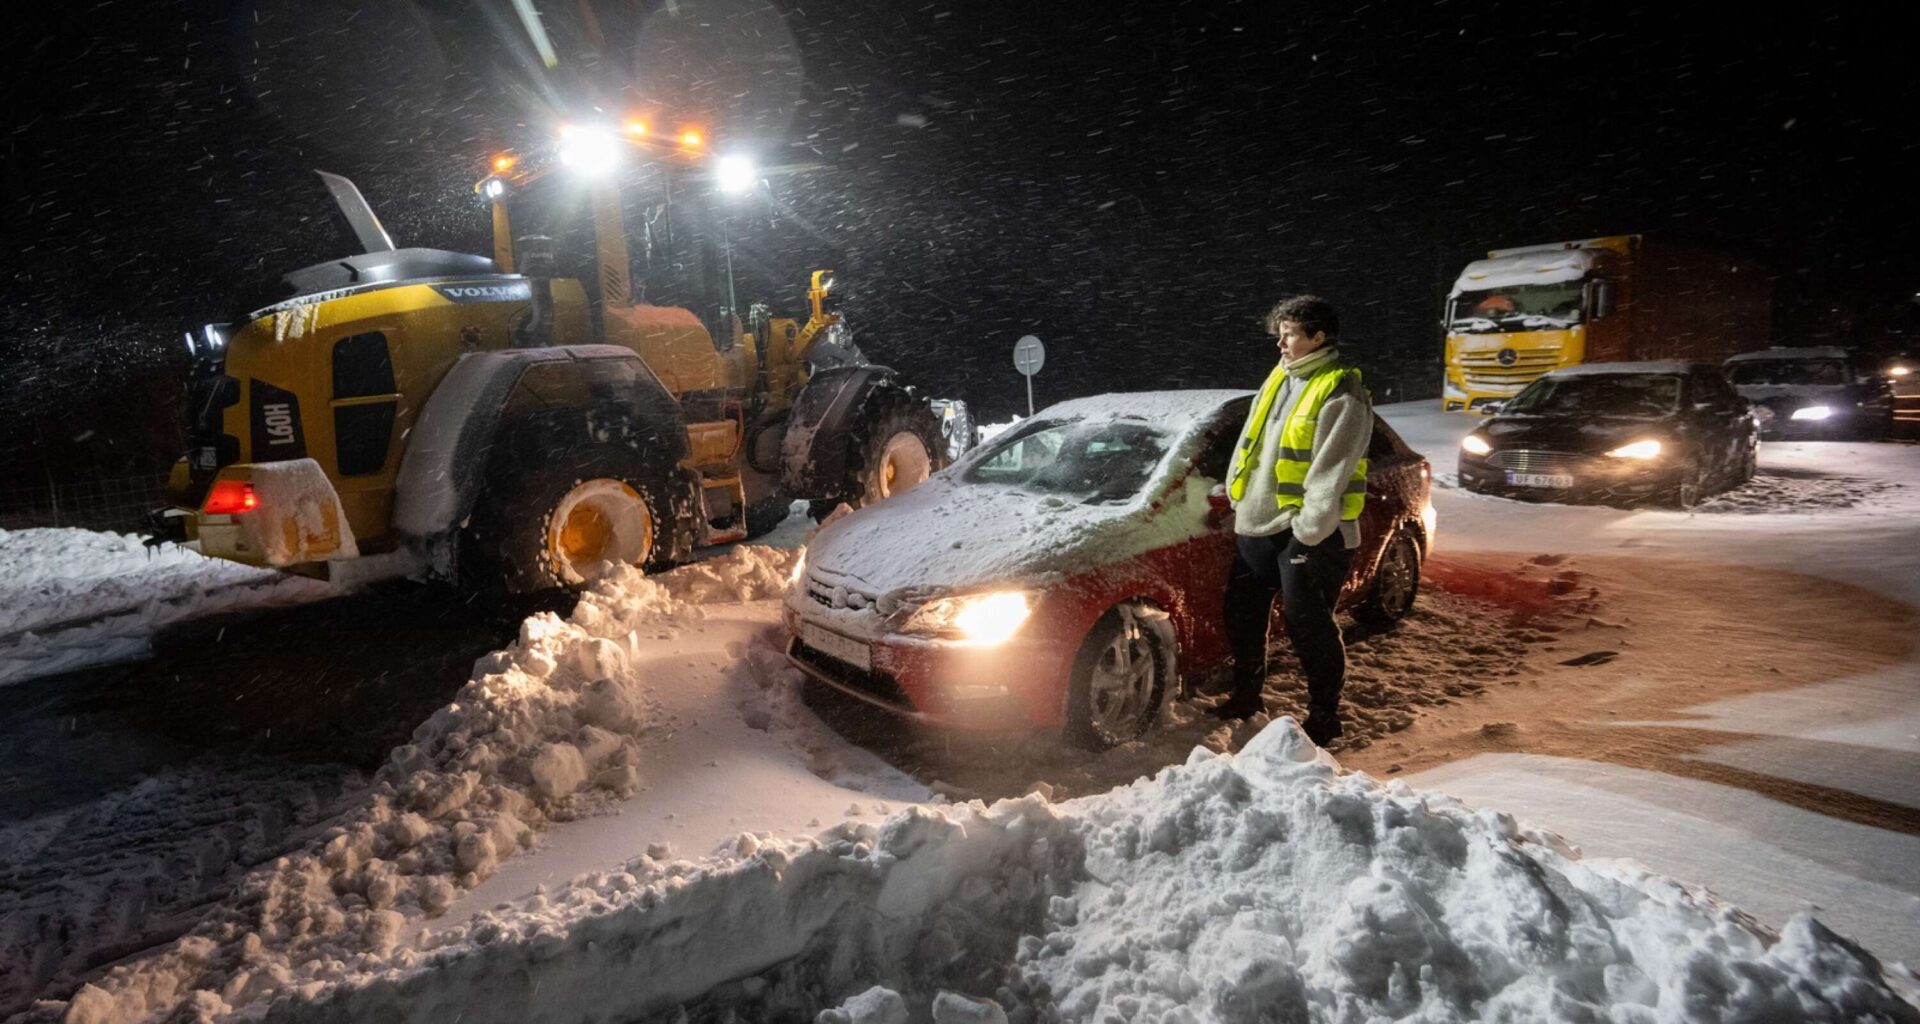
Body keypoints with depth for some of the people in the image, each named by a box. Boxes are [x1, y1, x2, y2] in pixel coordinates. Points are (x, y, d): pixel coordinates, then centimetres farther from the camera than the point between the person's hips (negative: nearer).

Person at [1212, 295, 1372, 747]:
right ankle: (1247, 696, 33)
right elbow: (1249, 442, 19)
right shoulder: (1280, 378, 13)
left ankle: (1324, 715, 16)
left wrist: (1307, 531, -22)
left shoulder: (1341, 394, -13)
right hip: (1257, 524, 9)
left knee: (1308, 625, 0)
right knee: (1243, 612, 16)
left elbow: (1330, 473, -19)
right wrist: (1237, 498, 14)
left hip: (1310, 532, -9)